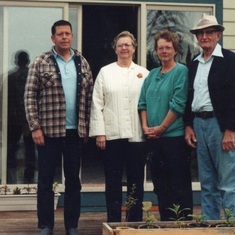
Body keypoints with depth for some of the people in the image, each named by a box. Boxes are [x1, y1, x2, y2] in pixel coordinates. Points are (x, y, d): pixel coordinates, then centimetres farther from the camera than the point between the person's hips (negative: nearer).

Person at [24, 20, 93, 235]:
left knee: (73, 179, 9)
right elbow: (30, 96, -4)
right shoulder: (41, 63, -1)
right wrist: (35, 127, -10)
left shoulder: (82, 63, 9)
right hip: (49, 130, -3)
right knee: (46, 179, 4)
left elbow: (89, 96, 10)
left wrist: (87, 127, 5)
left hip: (76, 131, 3)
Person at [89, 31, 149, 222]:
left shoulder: (144, 73, 7)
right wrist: (99, 133, -4)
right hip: (112, 134, 0)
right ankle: (113, 223, 12)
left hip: (137, 135, 0)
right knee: (113, 182, 5)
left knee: (136, 182, 6)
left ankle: (135, 223, 15)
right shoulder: (105, 72, 8)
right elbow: (97, 104, 4)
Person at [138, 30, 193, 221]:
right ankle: (165, 222, 20)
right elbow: (143, 102, 13)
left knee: (179, 185, -2)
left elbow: (178, 104, -12)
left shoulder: (181, 71, -5)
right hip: (153, 138, 7)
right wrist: (145, 126, -1)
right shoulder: (152, 74, 14)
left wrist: (161, 128, -12)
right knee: (160, 183, 11)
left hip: (174, 135, -6)